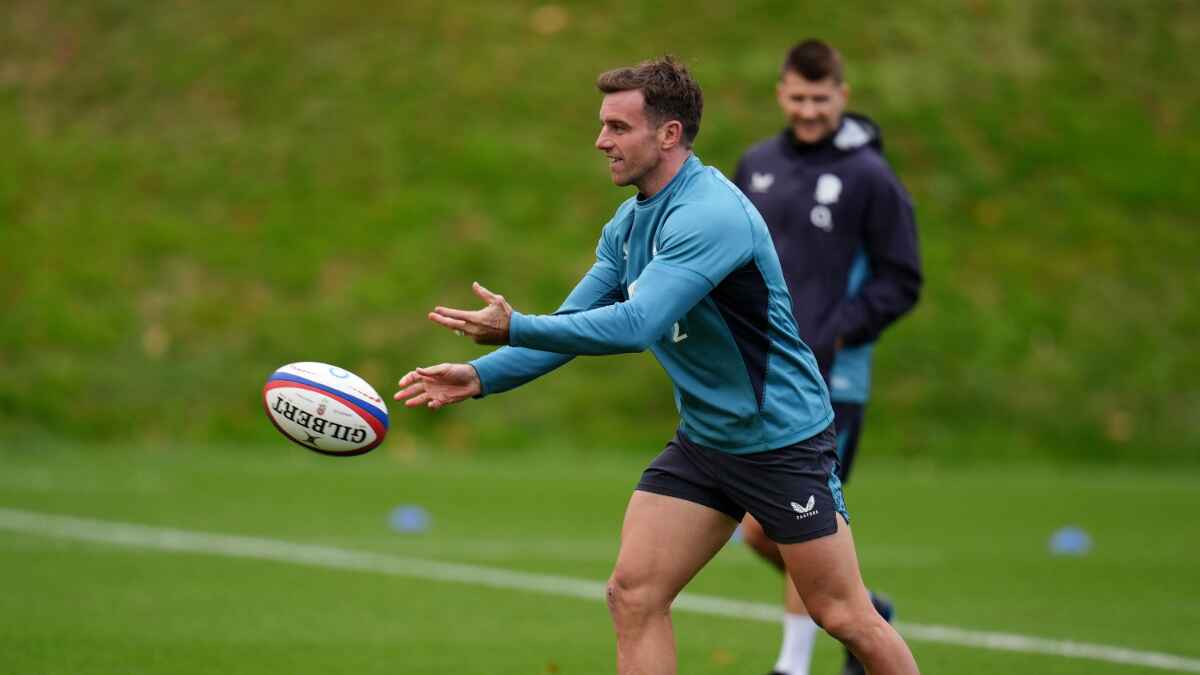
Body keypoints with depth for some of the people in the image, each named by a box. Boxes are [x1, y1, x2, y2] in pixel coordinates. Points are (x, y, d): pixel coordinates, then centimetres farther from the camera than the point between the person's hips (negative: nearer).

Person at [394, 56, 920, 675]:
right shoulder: (628, 223, 5)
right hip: (703, 436, 8)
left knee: (846, 619, -1)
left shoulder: (709, 215, -24)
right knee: (633, 594, -4)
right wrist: (480, 377, -7)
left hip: (782, 439, -8)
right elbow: (575, 323, 7)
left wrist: (515, 328, -38)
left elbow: (636, 325, -34)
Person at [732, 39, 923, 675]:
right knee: (759, 531, 6)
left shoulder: (871, 176, -6)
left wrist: (835, 336, -15)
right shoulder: (756, 165, 10)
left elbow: (901, 281, -5)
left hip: (829, 380, -5)